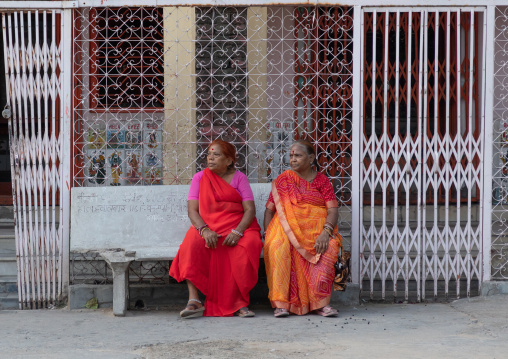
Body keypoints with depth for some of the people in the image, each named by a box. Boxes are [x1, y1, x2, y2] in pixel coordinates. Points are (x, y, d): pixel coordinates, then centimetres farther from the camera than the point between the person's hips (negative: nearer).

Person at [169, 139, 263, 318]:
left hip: (237, 227, 0)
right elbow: (192, 210, 2)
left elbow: (250, 209, 0)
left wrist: (237, 232, -20)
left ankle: (240, 303, -28)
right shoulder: (200, 177, 12)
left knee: (248, 245, -35)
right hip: (207, 226, 1)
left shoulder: (239, 178, 9)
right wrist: (204, 230, -19)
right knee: (192, 244, -34)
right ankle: (194, 301, -37)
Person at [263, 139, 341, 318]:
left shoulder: (322, 180, 11)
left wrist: (325, 232, -20)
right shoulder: (283, 180, 15)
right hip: (287, 228, 0)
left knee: (328, 248, -34)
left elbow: (333, 210, -1)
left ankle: (320, 302, -31)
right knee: (278, 247, -34)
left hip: (316, 229, 0)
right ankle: (281, 303, -35)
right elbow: (270, 209, 12)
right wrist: (267, 233, -7)